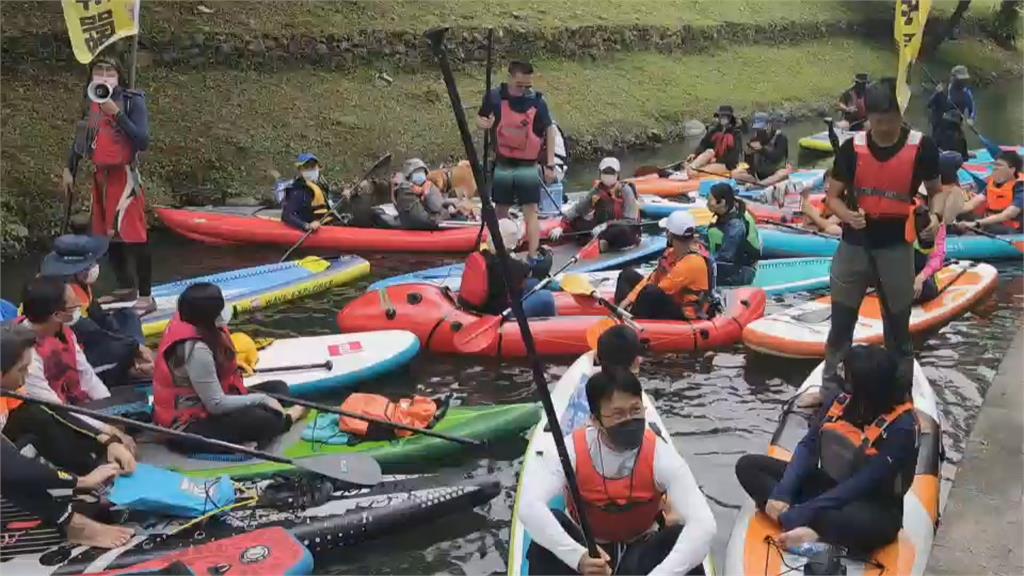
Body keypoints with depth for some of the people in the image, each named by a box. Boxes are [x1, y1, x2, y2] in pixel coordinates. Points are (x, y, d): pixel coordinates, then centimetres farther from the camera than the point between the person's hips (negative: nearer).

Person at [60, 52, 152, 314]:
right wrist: (69, 170, 15)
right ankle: (126, 287, 27)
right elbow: (81, 137, 19)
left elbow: (143, 142, -21)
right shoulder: (91, 104, 8)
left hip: (124, 176, -7)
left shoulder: (133, 101, -11)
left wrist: (116, 113, -26)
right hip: (100, 176, 7)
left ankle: (146, 297, -6)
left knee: (133, 235, -9)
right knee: (108, 235, 13)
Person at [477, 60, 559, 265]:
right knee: (501, 212, 14)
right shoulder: (494, 97, -5)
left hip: (528, 166, -2)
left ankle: (533, 257, -7)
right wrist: (484, 123, -17)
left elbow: (550, 131, -2)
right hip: (502, 165, 2)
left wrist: (550, 165, -5)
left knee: (530, 212, -7)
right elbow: (479, 118, 9)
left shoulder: (537, 100, -8)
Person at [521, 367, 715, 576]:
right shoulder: (572, 450, -22)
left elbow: (704, 525, -34)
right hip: (584, 550, 0)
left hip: (639, 557, 0)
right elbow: (529, 508, -37)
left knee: (683, 536, -29)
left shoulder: (660, 456, -22)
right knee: (550, 524, -29)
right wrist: (578, 557, -50)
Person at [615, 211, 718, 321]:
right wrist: (629, 299, -2)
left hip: (685, 314, -10)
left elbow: (662, 289, -27)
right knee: (628, 274, 9)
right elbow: (654, 278, 5)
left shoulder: (693, 262, -26)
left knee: (651, 293, -38)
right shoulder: (674, 251, 1)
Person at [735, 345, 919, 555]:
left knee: (865, 524, -45)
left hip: (869, 508, -7)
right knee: (747, 465, -10)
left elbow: (860, 486, -26)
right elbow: (808, 446, -3)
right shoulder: (841, 400, -4)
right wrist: (782, 493, -20)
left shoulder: (901, 427, -22)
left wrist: (800, 514, -29)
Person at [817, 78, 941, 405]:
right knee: (840, 323, 11)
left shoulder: (921, 147, -7)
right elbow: (832, 197, 1)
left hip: (896, 247, -1)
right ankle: (829, 389, 26)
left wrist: (935, 215, -16)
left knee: (898, 328, 9)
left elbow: (936, 190, 6)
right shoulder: (852, 148, -6)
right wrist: (847, 215, -21)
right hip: (855, 245, 1)